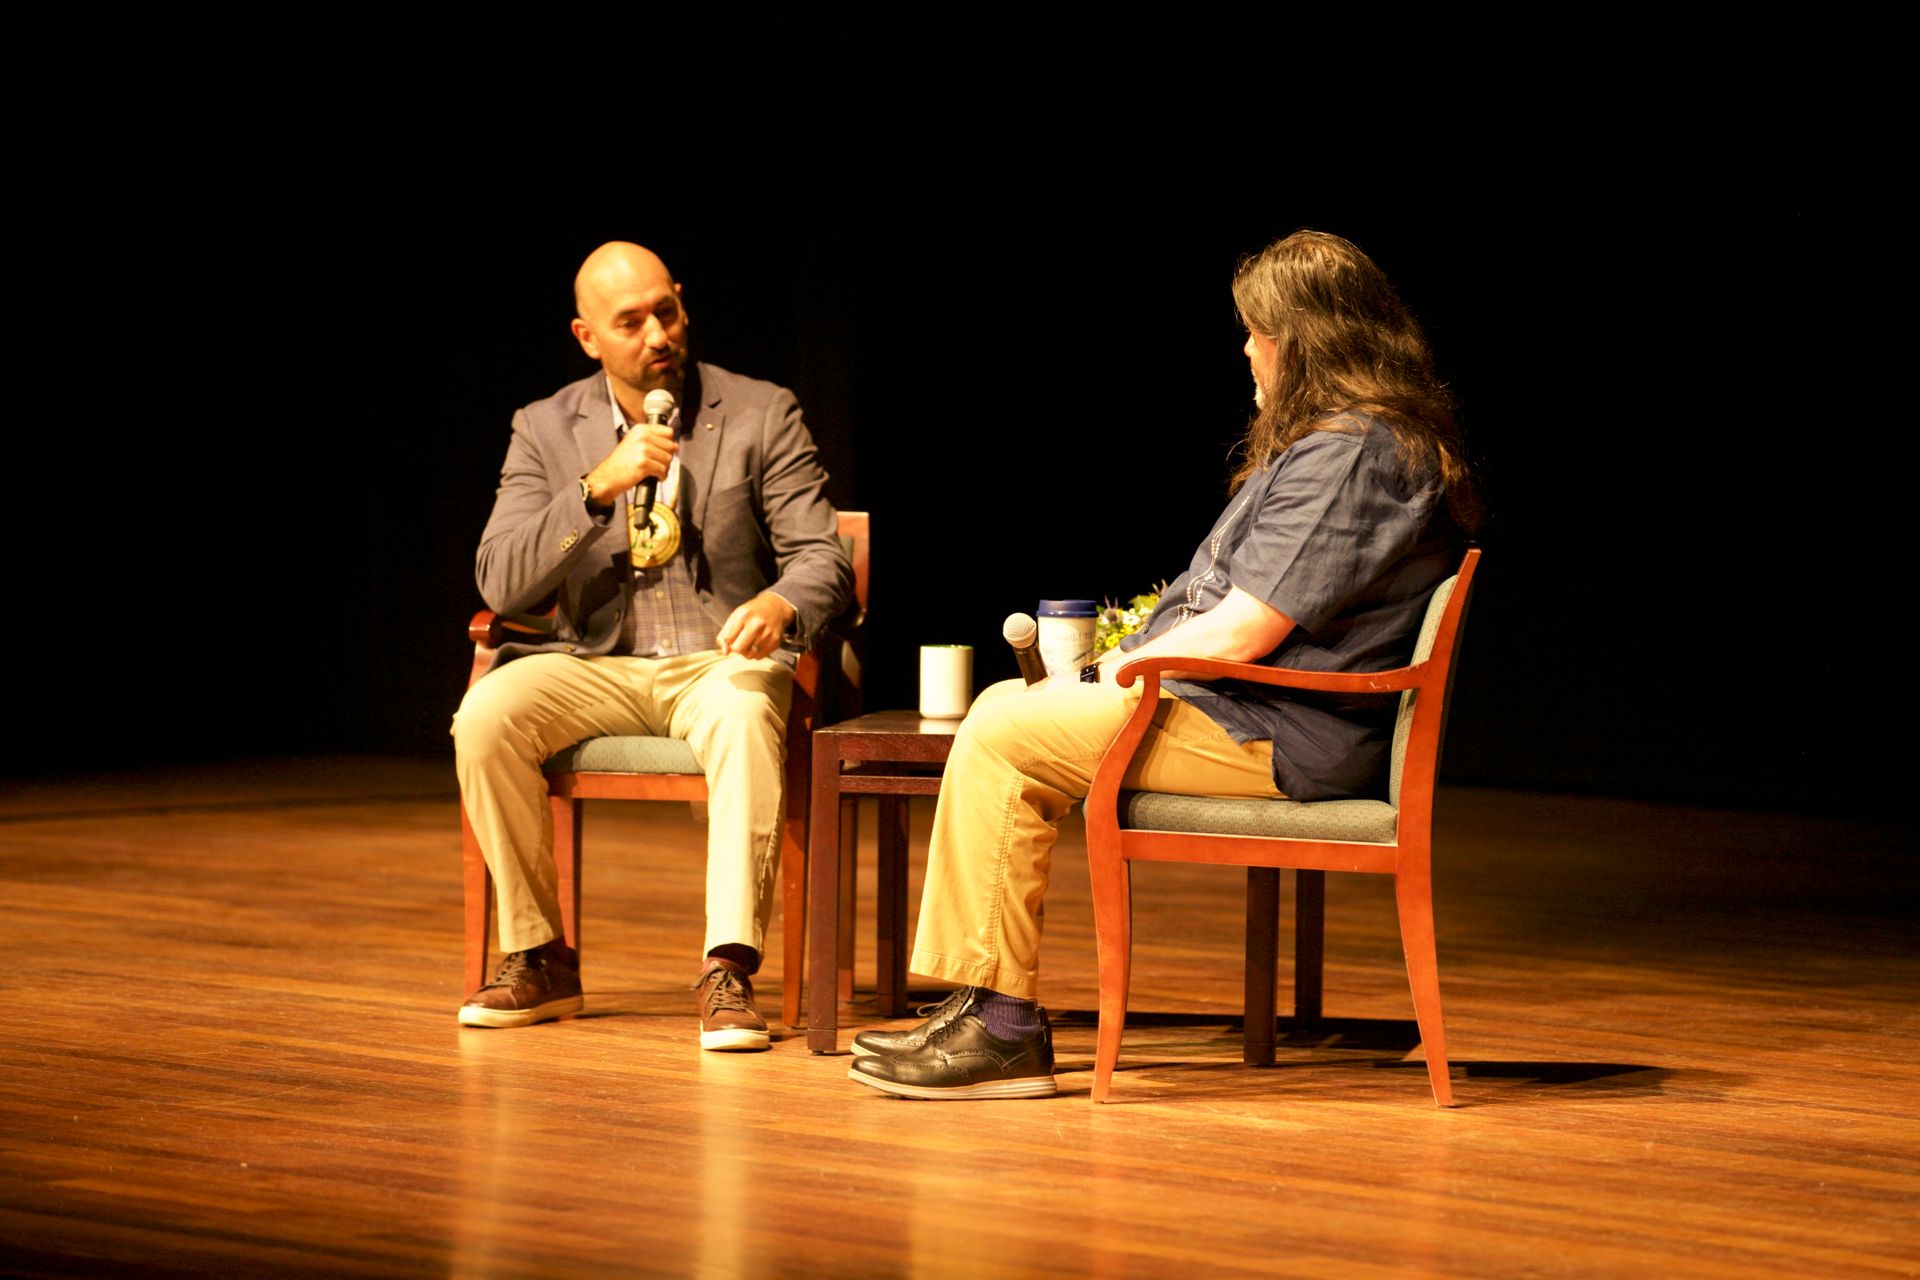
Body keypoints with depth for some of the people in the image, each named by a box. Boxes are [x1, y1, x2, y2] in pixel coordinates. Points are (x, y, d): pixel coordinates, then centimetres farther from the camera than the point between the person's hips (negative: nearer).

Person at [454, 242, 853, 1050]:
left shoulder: (762, 416, 1)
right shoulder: (545, 430, 5)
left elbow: (822, 558, -5)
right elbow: (500, 584, -5)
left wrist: (780, 604, -30)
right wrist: (598, 486, -19)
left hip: (720, 660, -2)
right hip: (596, 668, 2)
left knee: (747, 719, -38)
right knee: (484, 716, -27)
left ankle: (728, 972, -39)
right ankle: (538, 959, -13)